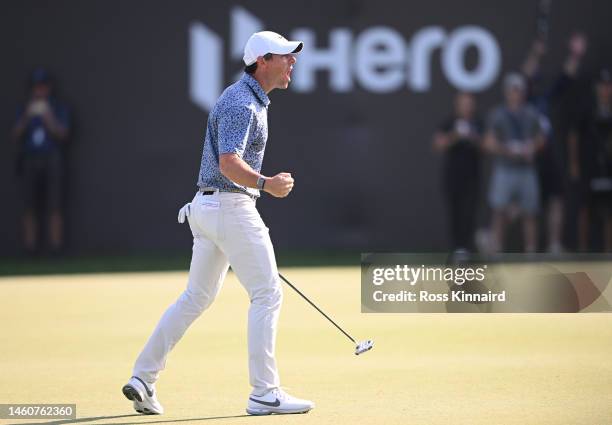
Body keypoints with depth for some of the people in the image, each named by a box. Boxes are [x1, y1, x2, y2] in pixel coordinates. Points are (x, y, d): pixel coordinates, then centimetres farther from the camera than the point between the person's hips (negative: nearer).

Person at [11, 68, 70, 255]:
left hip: (52, 161, -2)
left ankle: (56, 249, -9)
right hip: (29, 161, 2)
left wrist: (48, 118, -16)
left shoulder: (59, 109, 7)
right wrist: (26, 118, -11)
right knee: (30, 208, -1)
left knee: (54, 206, -8)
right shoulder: (24, 110, 13)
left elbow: (63, 134, -5)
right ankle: (30, 249, 0)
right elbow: (15, 137, 3)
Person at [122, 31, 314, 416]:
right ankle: (264, 394, -4)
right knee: (267, 295, -6)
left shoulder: (252, 100, 17)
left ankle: (143, 378, 13)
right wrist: (267, 184, -34)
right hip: (231, 206, -10)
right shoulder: (241, 103, -16)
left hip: (208, 206, 10)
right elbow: (229, 163, -27)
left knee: (198, 296, 14)